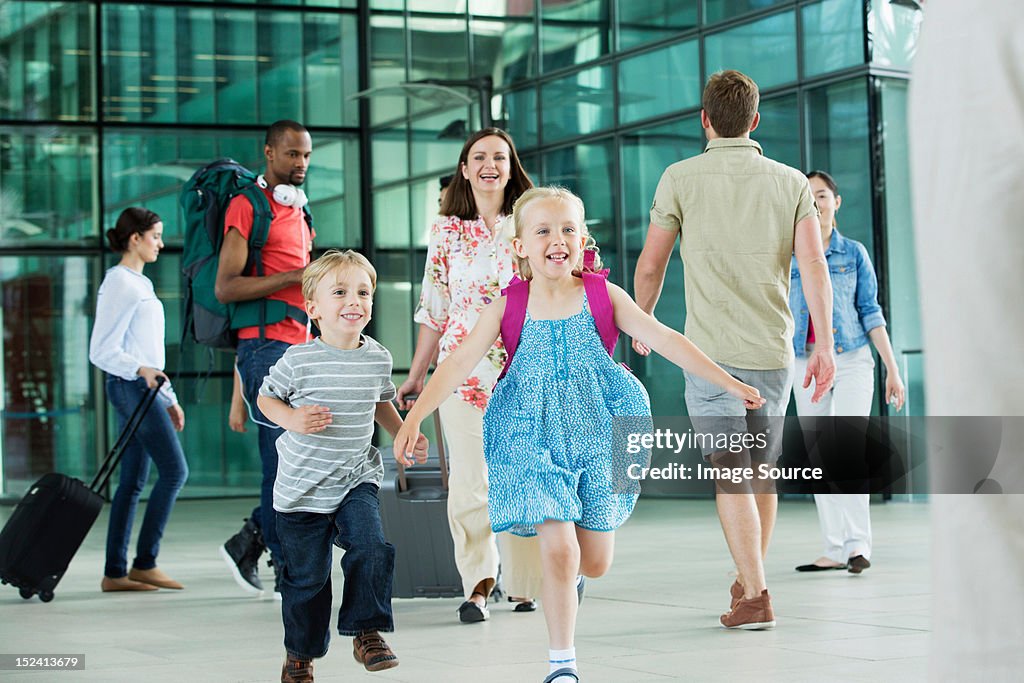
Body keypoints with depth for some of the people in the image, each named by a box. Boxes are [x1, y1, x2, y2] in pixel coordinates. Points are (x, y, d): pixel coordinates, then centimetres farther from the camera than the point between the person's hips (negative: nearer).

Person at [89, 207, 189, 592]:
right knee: (174, 471, -10)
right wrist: (141, 370, -30)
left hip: (143, 388, 10)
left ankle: (115, 573, 7)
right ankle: (144, 563, -5)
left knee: (133, 481, 7)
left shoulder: (139, 283, 19)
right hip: (130, 387, -10)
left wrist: (169, 398, 23)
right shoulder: (119, 283, -11)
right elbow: (102, 351, -15)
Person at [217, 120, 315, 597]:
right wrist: (295, 277, -19)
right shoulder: (247, 205, -6)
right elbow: (225, 288, -15)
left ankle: (248, 544, 18)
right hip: (266, 346, -9)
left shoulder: (298, 210, 21)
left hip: (300, 347, 9)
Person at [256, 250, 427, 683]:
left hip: (357, 479, 3)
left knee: (371, 547, -19)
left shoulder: (378, 359, -1)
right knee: (307, 575, 7)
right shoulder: (299, 361, -15)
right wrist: (292, 419, -20)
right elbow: (266, 397, -2)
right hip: (303, 487, -3)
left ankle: (367, 632, 0)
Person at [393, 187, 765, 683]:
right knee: (559, 552, -13)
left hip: (596, 434, 2)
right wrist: (415, 417, -21)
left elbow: (666, 341, -9)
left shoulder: (603, 297, -3)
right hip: (535, 437, -1)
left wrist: (729, 384, -15)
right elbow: (459, 363, -10)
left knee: (595, 563, 6)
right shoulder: (508, 307, -4)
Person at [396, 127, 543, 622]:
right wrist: (416, 376, 11)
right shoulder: (446, 231, 9)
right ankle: (477, 585, -5)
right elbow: (434, 310, 12)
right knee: (470, 478, -6)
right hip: (464, 369, 0)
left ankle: (523, 584, 13)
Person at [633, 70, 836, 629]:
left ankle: (755, 598, -13)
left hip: (712, 350, -3)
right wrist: (825, 347, -6)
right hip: (774, 351, 4)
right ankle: (749, 578, 31)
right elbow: (813, 264, -5)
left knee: (730, 472, -5)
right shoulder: (791, 182, 5)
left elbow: (650, 265, 3)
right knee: (762, 466, 18)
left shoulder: (681, 178, -1)